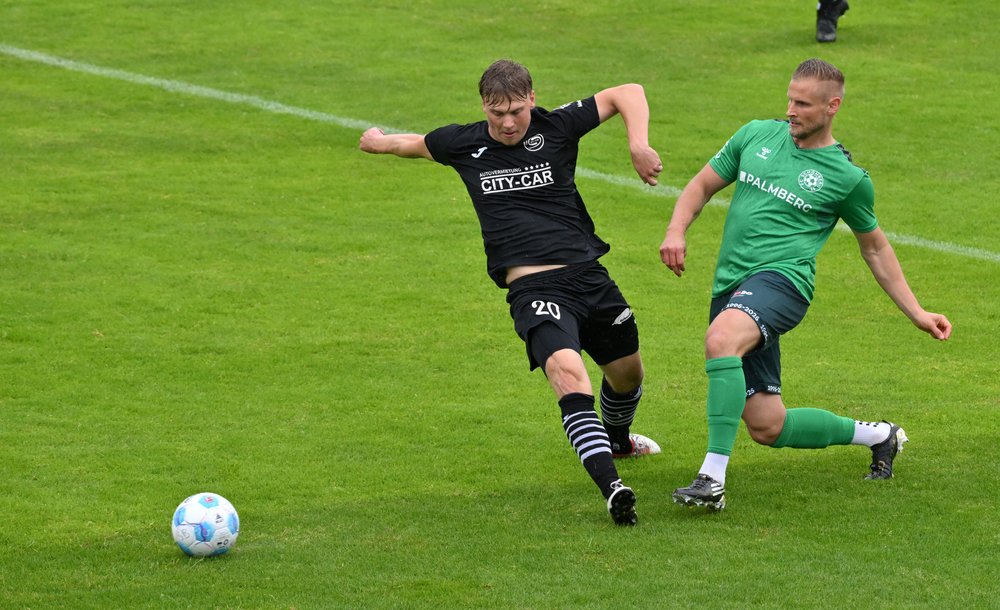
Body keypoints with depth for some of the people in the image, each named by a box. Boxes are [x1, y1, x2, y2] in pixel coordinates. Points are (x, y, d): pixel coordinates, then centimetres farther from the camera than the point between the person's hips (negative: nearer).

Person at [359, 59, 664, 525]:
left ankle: (617, 439, 54)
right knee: (567, 370, -28)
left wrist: (638, 144, -7)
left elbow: (628, 94, 7)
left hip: (587, 275, 3)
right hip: (532, 289, -3)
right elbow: (417, 144, 29)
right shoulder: (463, 144, 5)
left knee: (627, 372, 18)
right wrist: (380, 141, 40)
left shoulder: (557, 127, 2)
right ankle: (611, 488, -39)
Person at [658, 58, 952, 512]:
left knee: (721, 338, -38)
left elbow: (875, 248, 18)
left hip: (782, 276, -5)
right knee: (767, 426, 2)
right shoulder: (757, 136, 14)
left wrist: (917, 314, 16)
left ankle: (713, 479, -41)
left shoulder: (847, 178, 5)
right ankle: (877, 435, 28)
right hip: (731, 287, 5)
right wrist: (676, 231, 1)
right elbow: (702, 185, 21)